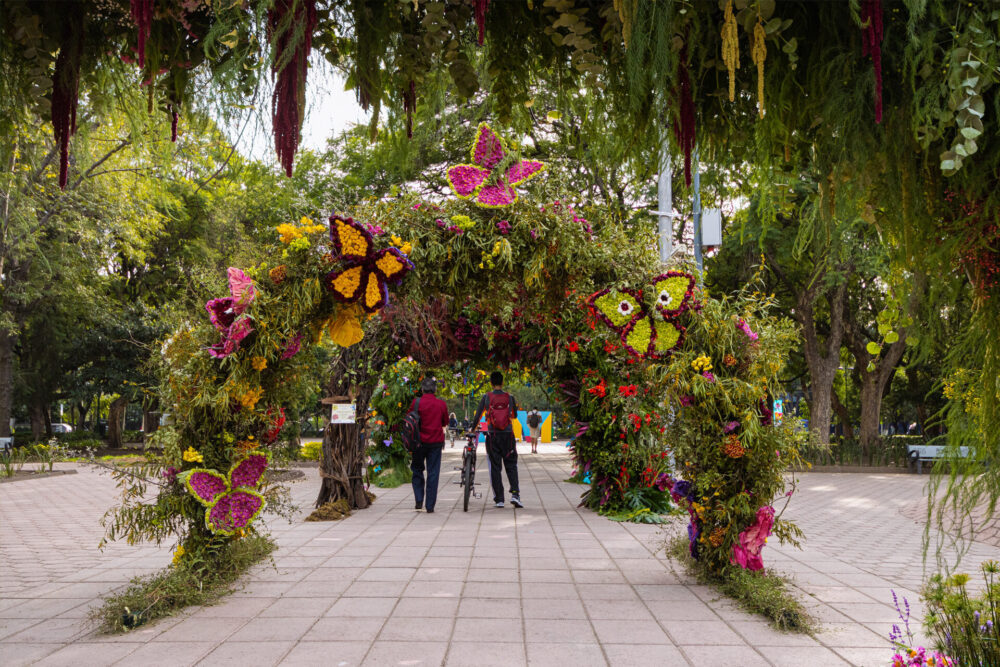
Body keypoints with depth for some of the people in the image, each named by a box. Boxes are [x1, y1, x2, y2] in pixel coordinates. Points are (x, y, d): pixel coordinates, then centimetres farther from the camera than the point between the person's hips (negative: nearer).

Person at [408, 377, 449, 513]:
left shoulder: (416, 402, -5)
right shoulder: (442, 404, 0)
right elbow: (445, 423, 12)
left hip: (419, 441, -1)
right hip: (436, 442, 1)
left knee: (417, 470, 16)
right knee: (433, 474, 4)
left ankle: (419, 500, 5)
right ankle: (430, 506, 4)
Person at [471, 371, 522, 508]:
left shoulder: (486, 397, -2)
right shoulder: (509, 398, 0)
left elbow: (478, 415, -1)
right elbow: (514, 415, 11)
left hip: (492, 436, 0)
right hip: (508, 435, 0)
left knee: (494, 467, 6)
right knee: (511, 466, 9)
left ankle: (499, 499, 5)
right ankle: (515, 494, -7)